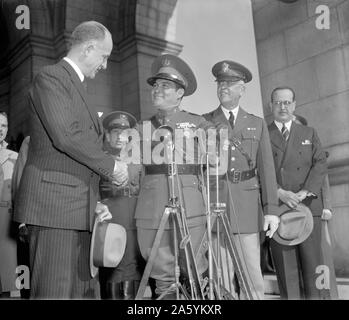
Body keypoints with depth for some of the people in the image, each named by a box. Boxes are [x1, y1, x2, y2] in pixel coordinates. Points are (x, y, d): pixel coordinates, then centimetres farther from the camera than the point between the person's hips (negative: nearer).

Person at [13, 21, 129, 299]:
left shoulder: (77, 87, 23)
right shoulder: (50, 78, -4)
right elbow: (65, 136, -19)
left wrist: (93, 202, 16)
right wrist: (111, 165, -9)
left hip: (79, 210, 9)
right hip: (53, 202, -9)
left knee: (86, 289, 9)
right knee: (54, 291, -4)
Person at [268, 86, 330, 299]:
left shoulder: (309, 133, 18)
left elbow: (320, 164, 6)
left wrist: (306, 191, -9)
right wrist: (279, 192, -13)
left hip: (308, 205, 1)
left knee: (312, 261, -1)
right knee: (285, 266, -1)